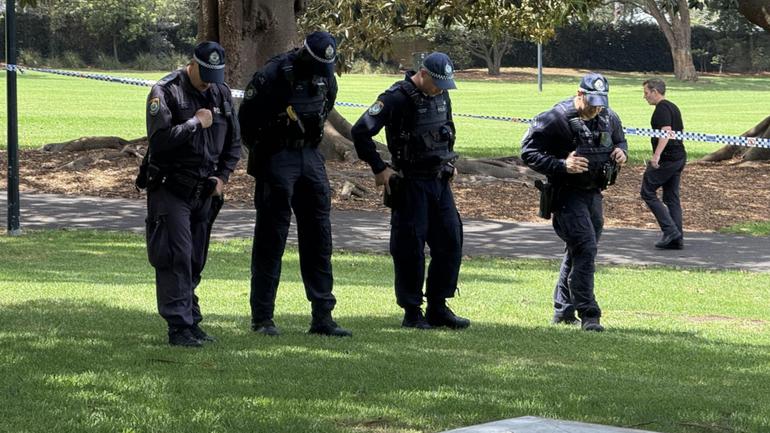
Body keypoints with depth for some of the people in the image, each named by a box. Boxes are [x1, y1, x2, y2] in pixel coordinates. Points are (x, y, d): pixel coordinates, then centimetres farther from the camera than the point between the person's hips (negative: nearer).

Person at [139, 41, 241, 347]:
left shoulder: (221, 93, 10)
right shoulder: (165, 92, -10)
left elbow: (234, 141, 18)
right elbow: (159, 139, -21)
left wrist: (223, 176, 5)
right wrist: (196, 123, -17)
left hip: (205, 192, 6)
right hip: (170, 188, -6)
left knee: (195, 261, 9)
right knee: (176, 257, -11)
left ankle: (191, 322, 15)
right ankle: (179, 327, -12)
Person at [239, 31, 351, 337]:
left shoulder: (326, 78, 4)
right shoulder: (271, 76, -16)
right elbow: (247, 119, -9)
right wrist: (262, 154, -2)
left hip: (310, 158, 6)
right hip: (276, 160, -6)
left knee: (319, 237, 4)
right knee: (271, 238, -3)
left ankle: (322, 316, 9)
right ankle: (262, 318, 4)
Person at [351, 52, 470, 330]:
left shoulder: (441, 95, 8)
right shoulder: (397, 98, -15)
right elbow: (360, 132, -18)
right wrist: (379, 169, -15)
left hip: (440, 180, 7)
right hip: (410, 182, -7)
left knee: (450, 241, 5)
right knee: (410, 246, -3)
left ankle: (438, 308, 14)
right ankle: (412, 313, 4)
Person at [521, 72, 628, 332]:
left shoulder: (609, 118, 5)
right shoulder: (555, 119, -17)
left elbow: (620, 140, 24)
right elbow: (528, 152, -15)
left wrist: (621, 152, 0)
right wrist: (561, 166, -26)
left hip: (593, 194, 8)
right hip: (567, 194, -8)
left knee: (577, 252, 15)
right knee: (585, 249, -17)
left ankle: (563, 311, 28)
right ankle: (588, 315, -14)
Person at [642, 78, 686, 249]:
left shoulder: (662, 108, -12)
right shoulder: (673, 107, 19)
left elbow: (666, 131, -25)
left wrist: (657, 155, -34)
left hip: (666, 158, -10)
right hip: (679, 157, 10)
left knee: (648, 192, -3)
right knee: (672, 198, 11)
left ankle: (670, 230, -11)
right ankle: (677, 239, 7)